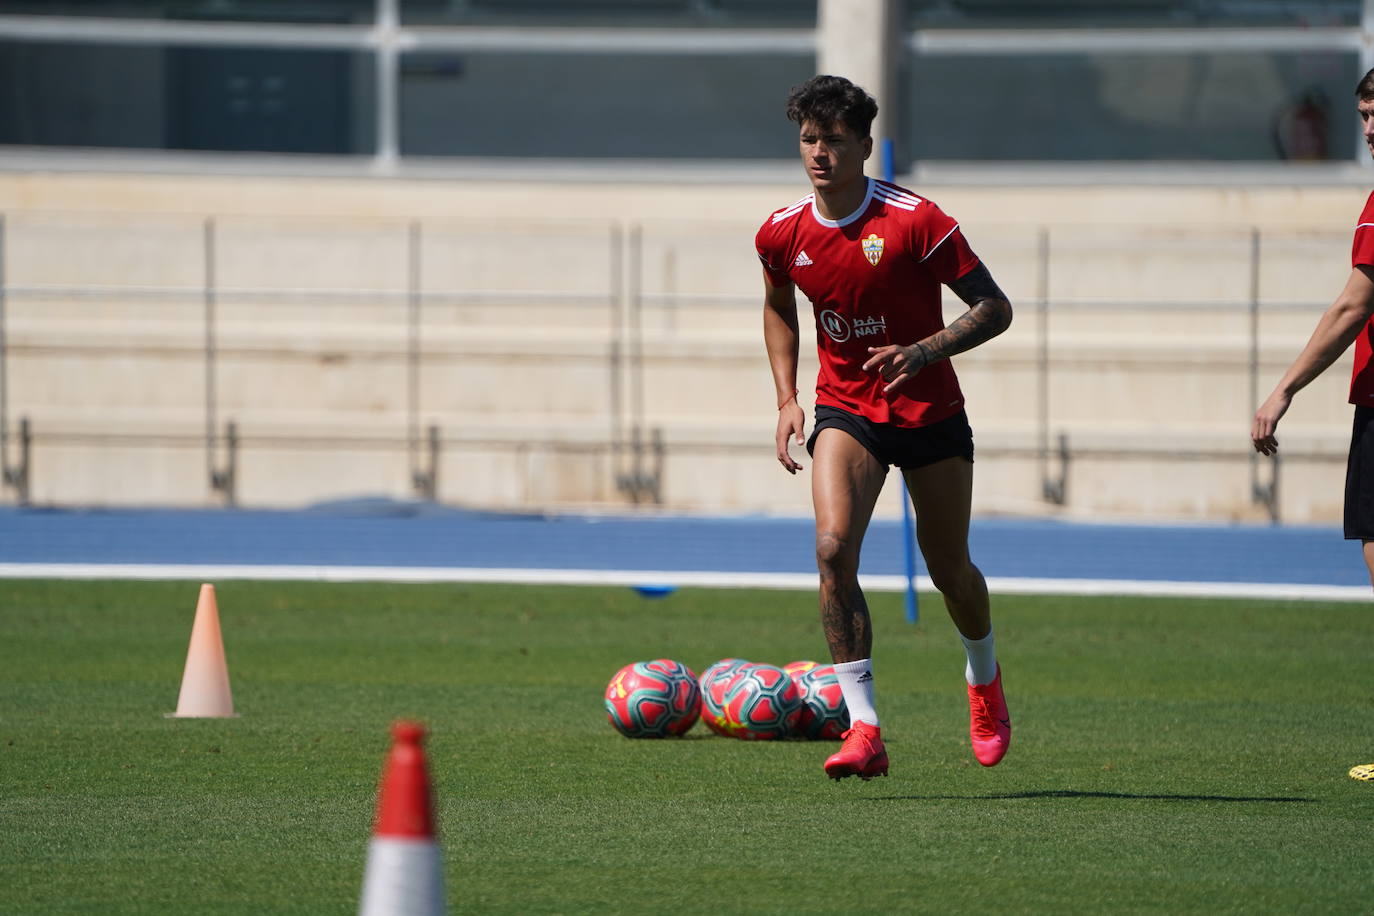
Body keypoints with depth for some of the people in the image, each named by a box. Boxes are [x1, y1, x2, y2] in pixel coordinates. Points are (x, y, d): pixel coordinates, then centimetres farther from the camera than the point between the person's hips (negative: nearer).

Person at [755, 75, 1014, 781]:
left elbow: (994, 309, -13)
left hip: (930, 412, -2)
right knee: (833, 547, -22)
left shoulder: (914, 221, -17)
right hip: (846, 411, 2)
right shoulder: (782, 234, -4)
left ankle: (984, 676, 45)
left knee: (949, 571, 10)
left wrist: (922, 352, -28)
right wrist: (786, 399, 5)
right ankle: (864, 730, -24)